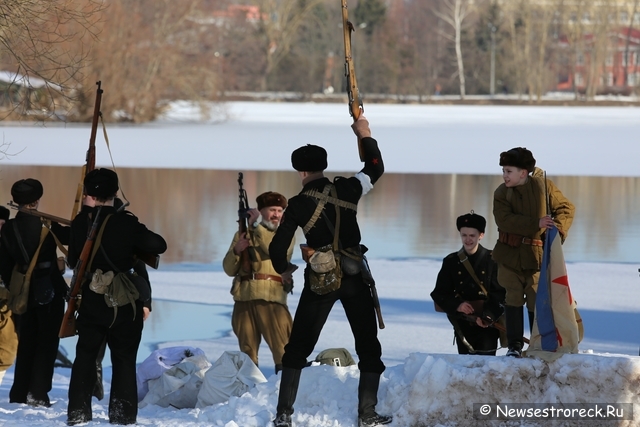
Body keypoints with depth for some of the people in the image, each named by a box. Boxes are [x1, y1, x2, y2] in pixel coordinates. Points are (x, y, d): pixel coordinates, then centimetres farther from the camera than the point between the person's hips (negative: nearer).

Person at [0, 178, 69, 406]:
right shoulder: (46, 226, -15)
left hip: (24, 291, 5)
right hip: (50, 291, -5)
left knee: (26, 342, 15)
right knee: (47, 341, 2)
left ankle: (19, 393, 16)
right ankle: (38, 393, -4)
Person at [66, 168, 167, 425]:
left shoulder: (80, 222, -3)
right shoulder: (126, 224, -13)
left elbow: (73, 259, 7)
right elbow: (159, 246, -8)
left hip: (91, 300, 2)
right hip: (125, 302, -2)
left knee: (85, 357, 14)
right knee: (124, 360, 6)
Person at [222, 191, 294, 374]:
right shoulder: (243, 234, 16)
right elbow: (229, 269, 12)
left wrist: (257, 225, -8)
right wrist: (237, 250, -8)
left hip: (272, 297, -3)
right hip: (244, 297, 3)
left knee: (283, 349, -13)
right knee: (247, 351, 5)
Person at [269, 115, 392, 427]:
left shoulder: (298, 205, -4)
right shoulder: (346, 189, -1)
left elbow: (278, 249, -3)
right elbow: (376, 170, 17)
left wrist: (283, 268, 19)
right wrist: (365, 136, 29)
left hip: (320, 281, -1)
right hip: (354, 278, 1)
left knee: (297, 348, 10)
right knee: (369, 348, 10)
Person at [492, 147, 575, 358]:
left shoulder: (543, 186, -5)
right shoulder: (501, 193, -4)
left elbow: (566, 208, 2)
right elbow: (505, 220, -19)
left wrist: (558, 228, -15)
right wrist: (536, 224, -26)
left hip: (537, 254, -1)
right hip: (510, 254, 1)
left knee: (536, 301, 2)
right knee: (513, 298, 2)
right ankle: (514, 345, 7)